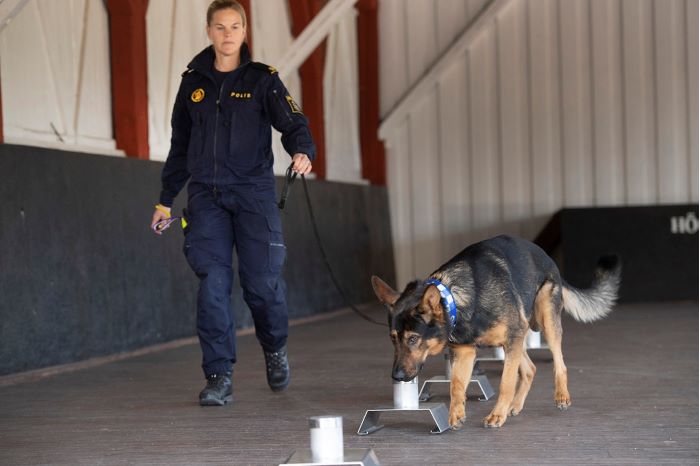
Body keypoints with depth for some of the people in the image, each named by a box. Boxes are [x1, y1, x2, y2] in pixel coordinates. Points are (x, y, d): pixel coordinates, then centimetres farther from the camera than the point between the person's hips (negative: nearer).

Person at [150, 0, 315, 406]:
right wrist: (166, 198, 19)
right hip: (206, 194, 2)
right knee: (213, 285, -7)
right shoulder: (194, 82, 12)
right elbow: (180, 147, 19)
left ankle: (275, 348, 26)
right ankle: (219, 378, -2)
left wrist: (302, 150, -31)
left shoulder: (262, 79, 3)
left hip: (254, 193, -2)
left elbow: (291, 121, -9)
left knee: (262, 282, -5)